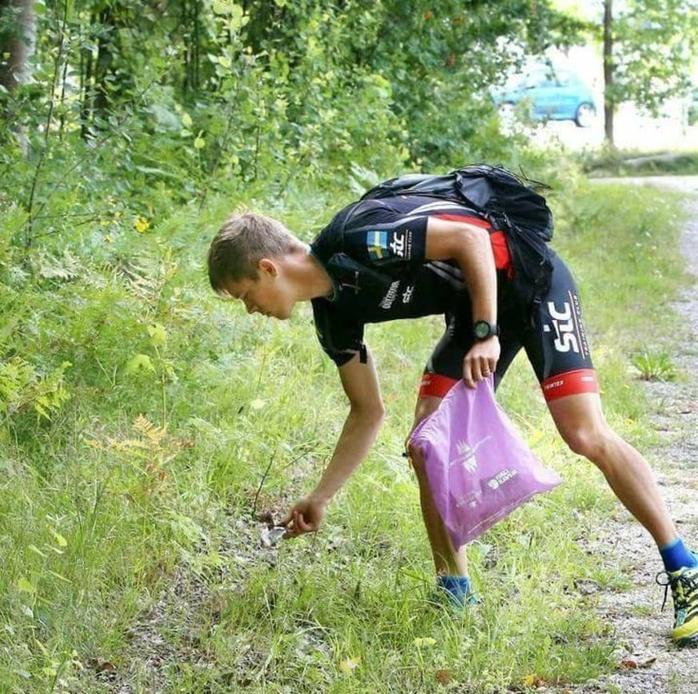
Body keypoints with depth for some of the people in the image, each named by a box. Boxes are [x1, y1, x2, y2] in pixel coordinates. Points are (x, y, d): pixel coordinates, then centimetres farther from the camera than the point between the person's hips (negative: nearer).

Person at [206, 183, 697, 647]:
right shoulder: (333, 311, 1)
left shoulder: (356, 241, -26)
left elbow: (469, 238, -26)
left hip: (526, 277, -8)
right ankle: (455, 595, 5)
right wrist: (321, 498, 11)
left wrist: (486, 334, -27)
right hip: (473, 308, 9)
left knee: (586, 435, -16)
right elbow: (369, 412, 10)